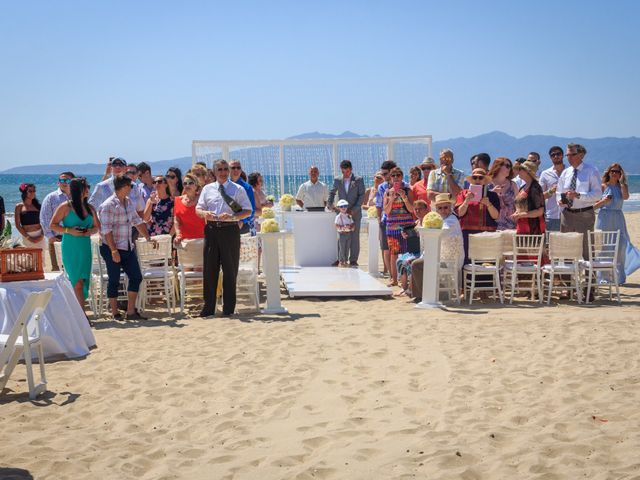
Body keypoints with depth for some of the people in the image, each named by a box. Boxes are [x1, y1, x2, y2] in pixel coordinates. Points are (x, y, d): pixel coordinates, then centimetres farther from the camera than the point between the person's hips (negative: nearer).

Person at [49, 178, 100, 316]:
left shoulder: (90, 208, 11)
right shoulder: (65, 207, -3)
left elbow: (97, 226, 19)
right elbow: (52, 225, -2)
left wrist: (91, 231, -3)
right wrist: (69, 230, -16)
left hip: (85, 247, 5)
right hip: (70, 249, -5)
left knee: (84, 281, 3)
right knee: (77, 282, -7)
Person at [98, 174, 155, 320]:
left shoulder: (128, 202, 11)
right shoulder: (108, 205, -15)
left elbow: (137, 221, 20)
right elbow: (106, 230, -19)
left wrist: (148, 237, 19)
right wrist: (114, 250, -22)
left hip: (128, 247, 8)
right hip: (112, 249, -8)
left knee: (136, 277, 6)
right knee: (114, 281, 1)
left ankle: (131, 311, 13)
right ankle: (115, 313, 12)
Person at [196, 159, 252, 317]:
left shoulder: (238, 189, 3)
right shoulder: (207, 189, 12)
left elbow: (248, 211, 0)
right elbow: (198, 209, 12)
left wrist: (232, 217, -17)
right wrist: (205, 213, -12)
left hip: (230, 229, -2)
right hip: (211, 230, 2)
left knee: (230, 269, 2)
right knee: (209, 269, 3)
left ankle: (228, 308, 10)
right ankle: (208, 307, 12)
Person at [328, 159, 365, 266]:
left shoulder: (358, 180, 1)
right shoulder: (337, 180, 9)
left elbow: (361, 195, -3)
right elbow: (332, 193, 19)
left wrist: (354, 209, -12)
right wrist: (329, 204, 1)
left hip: (355, 213, -2)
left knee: (354, 237, 0)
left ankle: (353, 260, 5)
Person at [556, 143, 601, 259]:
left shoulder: (591, 171, -4)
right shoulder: (565, 172, 12)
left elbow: (598, 194, -11)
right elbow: (559, 192, 20)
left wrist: (578, 195, -24)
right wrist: (560, 200, -4)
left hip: (585, 214, -5)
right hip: (567, 214, 5)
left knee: (586, 248, -3)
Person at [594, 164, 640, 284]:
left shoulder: (622, 186, 9)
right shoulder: (603, 187, 3)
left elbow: (626, 197, -14)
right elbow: (594, 204, 1)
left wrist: (621, 182, -7)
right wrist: (603, 201, -17)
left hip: (618, 219, 1)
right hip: (604, 218, -1)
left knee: (620, 247, -3)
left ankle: (619, 276, 6)